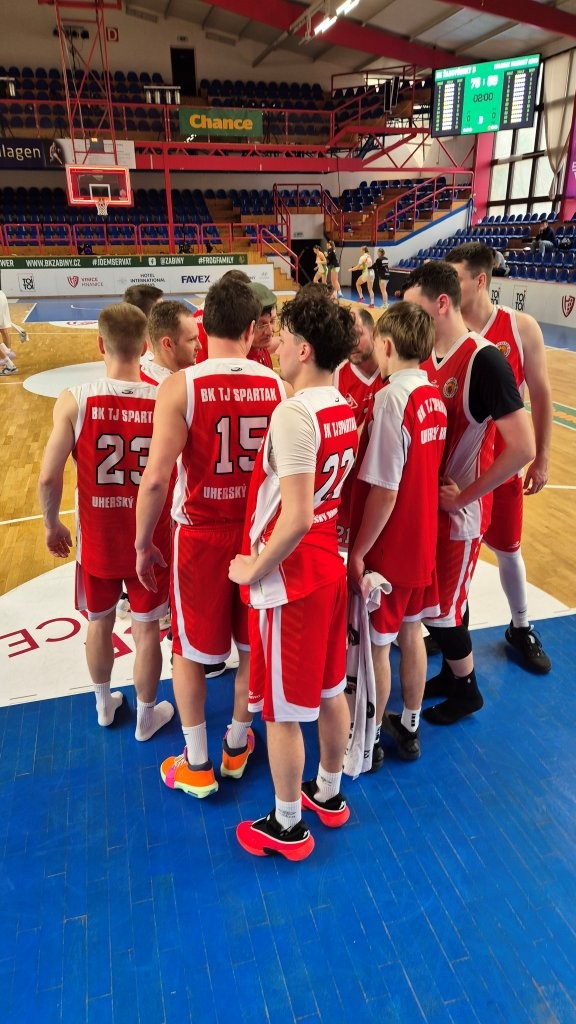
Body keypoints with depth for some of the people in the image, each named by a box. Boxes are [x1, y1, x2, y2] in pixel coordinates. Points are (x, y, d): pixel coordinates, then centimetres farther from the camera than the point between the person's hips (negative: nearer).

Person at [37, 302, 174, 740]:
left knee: (100, 622, 24)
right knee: (147, 629, 16)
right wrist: (173, 523, 8)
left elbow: (48, 478, -13)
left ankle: (104, 705, 45)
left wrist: (52, 525, 6)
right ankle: (147, 715, 36)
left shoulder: (74, 400, -15)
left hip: (96, 538, 1)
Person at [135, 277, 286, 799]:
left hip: (201, 533, -2)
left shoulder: (180, 386, -14)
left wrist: (143, 543, -5)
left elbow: (156, 477, -18)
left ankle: (197, 765, 29)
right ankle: (238, 746, 39)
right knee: (254, 645, 20)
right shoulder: (277, 385, -5)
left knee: (190, 650, 16)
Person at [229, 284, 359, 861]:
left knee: (282, 711, 9)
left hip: (290, 578, -8)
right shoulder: (344, 410, 4)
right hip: (330, 567, 9)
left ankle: (287, 828, 29)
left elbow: (297, 518, -29)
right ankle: (328, 795, 43)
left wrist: (255, 569, -15)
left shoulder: (293, 413, -23)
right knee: (330, 691, 22)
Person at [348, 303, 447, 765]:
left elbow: (384, 491, -23)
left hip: (387, 548, -8)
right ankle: (409, 727, 37)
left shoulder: (392, 398, -22)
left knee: (376, 646, 8)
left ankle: (368, 739, 26)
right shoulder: (434, 397, 3)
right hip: (422, 540, 8)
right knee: (411, 633, 20)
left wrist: (358, 552, -16)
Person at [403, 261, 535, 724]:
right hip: (425, 503, 7)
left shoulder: (484, 361, -21)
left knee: (441, 610, 6)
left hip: (458, 512, -7)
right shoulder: (428, 357, 3)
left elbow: (523, 448, -25)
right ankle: (451, 673, 41)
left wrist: (465, 495, -17)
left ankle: (467, 689, 30)